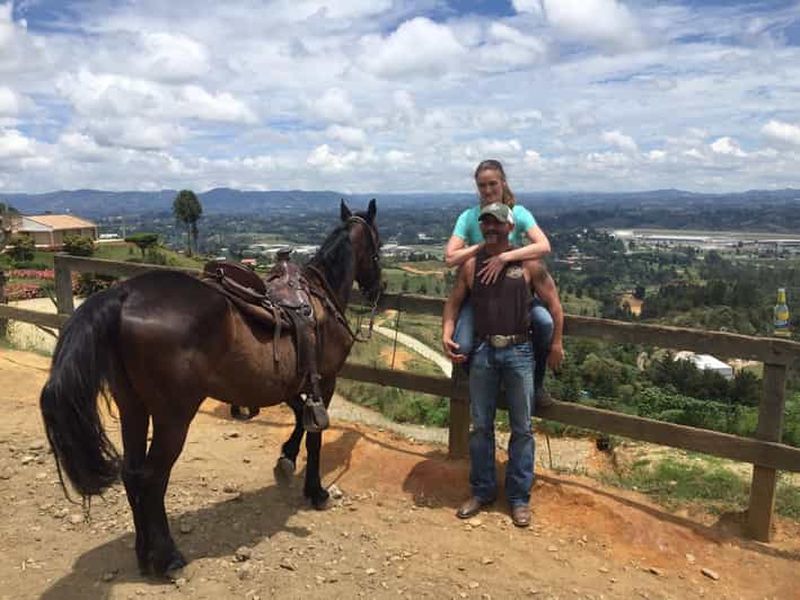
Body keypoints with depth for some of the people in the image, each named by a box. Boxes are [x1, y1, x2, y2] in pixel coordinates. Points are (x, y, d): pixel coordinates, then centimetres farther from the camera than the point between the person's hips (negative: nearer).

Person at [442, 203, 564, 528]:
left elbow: (553, 302, 1)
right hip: (483, 351, 2)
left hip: (519, 352, -2)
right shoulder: (471, 264, 3)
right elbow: (453, 301, 8)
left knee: (521, 428, 7)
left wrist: (556, 344, -2)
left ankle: (519, 498, 22)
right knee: (480, 426, 10)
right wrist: (447, 335, -7)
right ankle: (482, 491, 27)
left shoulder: (529, 264, -3)